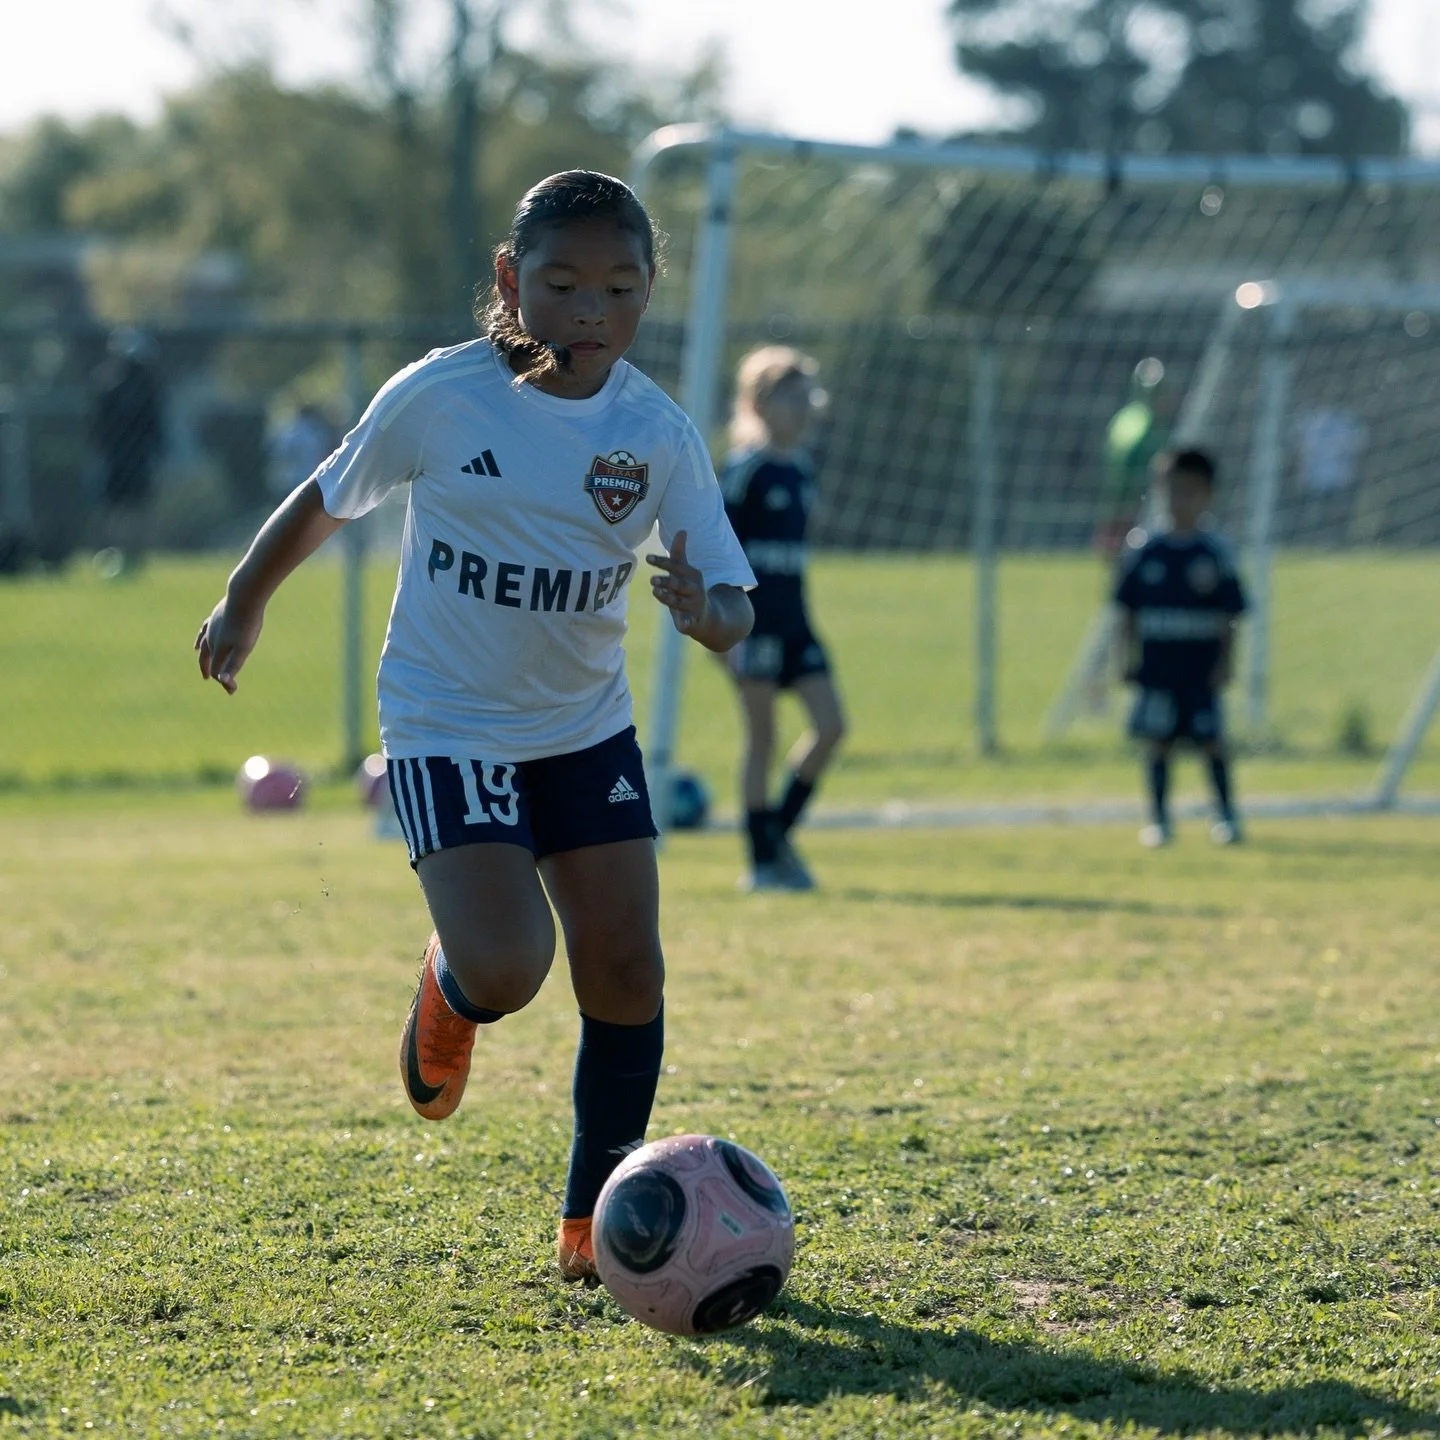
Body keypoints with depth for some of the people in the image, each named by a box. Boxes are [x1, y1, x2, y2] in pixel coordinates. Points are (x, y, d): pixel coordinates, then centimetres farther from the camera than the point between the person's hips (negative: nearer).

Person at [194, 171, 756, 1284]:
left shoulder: (659, 433, -8)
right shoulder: (439, 397, -13)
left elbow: (730, 599, -9)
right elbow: (328, 500, 4)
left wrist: (711, 615, -33)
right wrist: (244, 603, 16)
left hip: (588, 729, 3)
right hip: (448, 724, -3)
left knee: (626, 974, -2)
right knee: (509, 967, -20)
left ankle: (594, 1223, 15)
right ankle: (450, 992, 18)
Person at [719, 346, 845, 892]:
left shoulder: (801, 468, 12)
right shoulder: (747, 468, -11)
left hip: (793, 619, 7)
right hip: (754, 617, -7)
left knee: (831, 725, 0)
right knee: (761, 735, -2)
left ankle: (779, 833, 13)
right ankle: (762, 861, 5)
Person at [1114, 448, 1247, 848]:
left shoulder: (1215, 552, 0)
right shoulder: (1145, 552, 4)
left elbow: (1229, 617, 1)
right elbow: (1128, 612, 9)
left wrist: (1225, 662, -6)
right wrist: (1129, 658, 3)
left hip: (1202, 667, -1)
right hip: (1156, 663, 2)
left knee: (1212, 740, -2)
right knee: (1158, 741, 2)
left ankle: (1226, 816, 7)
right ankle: (1159, 819, 9)